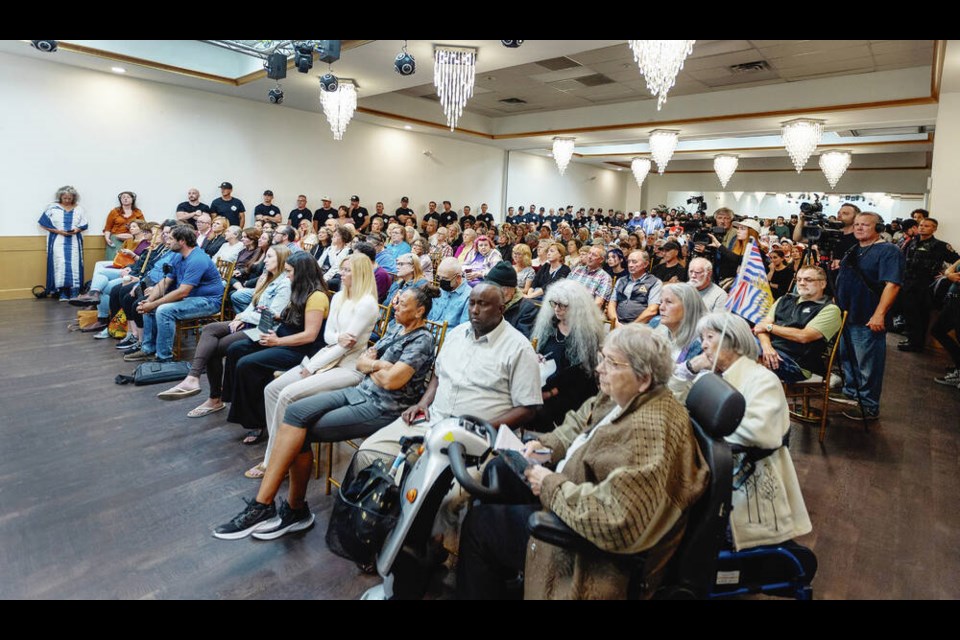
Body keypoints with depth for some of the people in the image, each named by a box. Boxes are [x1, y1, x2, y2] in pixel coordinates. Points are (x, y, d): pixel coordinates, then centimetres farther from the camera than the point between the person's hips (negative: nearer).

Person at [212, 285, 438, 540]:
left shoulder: (422, 340, -13)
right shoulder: (398, 329, 14)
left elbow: (391, 381, -23)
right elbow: (360, 361, 14)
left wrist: (372, 365, -3)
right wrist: (379, 367, -7)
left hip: (381, 409, -8)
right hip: (359, 392, 8)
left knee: (300, 432, -12)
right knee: (295, 413, -12)